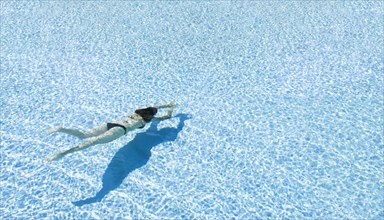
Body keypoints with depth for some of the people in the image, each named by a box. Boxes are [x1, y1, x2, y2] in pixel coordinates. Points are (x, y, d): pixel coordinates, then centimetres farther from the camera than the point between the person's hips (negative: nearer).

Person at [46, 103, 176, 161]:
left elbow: (152, 108, 57)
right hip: (120, 129, -7)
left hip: (113, 124, 7)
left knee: (83, 135, -4)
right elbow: (166, 117, 31)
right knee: (95, 141, -27)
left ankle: (62, 129, -29)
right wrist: (170, 110, 53)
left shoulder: (138, 112, 35)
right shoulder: (149, 118, 18)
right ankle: (64, 153, -45)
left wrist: (167, 105, 68)